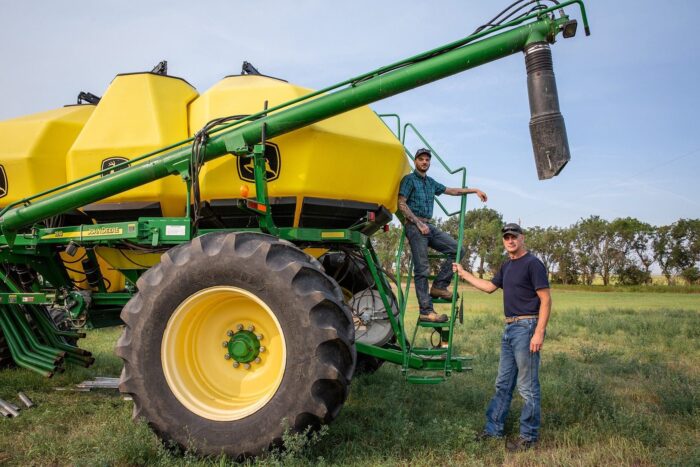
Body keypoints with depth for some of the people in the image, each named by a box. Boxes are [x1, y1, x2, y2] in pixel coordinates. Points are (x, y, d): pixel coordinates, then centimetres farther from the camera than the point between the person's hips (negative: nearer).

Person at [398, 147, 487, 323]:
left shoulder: (431, 183, 22)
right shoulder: (409, 179, 0)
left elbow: (451, 191, 30)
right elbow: (401, 204, -9)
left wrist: (474, 190, 26)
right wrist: (419, 223, -14)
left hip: (429, 226, 8)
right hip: (414, 225, -8)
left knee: (456, 249, -4)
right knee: (422, 269, -12)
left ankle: (439, 286, 0)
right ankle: (426, 311, -13)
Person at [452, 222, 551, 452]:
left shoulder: (532, 263, -11)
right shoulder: (507, 265, 15)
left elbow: (546, 299, -15)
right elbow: (490, 287, 27)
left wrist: (539, 332, -23)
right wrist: (463, 274, 25)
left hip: (526, 328, -9)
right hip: (509, 329, 9)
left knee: (527, 386, 0)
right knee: (503, 383, 15)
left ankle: (528, 437, 11)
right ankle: (493, 428, 24)